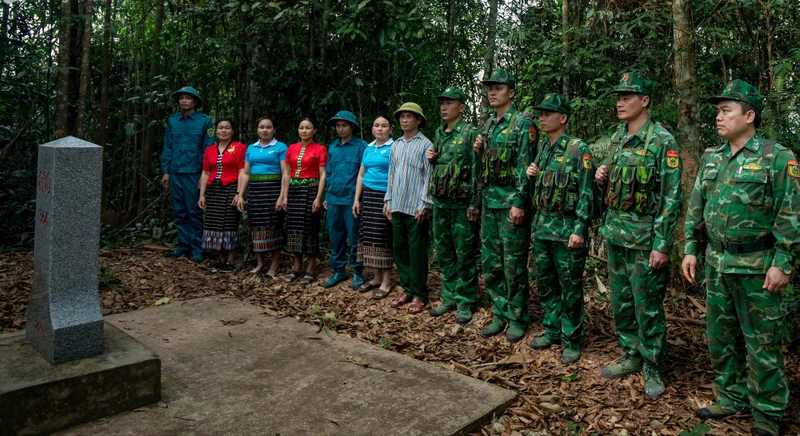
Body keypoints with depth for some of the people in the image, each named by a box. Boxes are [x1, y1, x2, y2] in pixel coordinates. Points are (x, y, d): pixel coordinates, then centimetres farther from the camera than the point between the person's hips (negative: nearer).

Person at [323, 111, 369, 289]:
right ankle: (338, 270, 23)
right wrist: (326, 196, 13)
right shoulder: (332, 147, 13)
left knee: (354, 238, 2)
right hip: (333, 199, 5)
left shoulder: (361, 146, -4)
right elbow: (328, 173, 17)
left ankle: (357, 272, 15)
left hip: (352, 200, -5)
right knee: (335, 237, 11)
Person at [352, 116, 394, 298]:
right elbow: (361, 175, 18)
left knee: (383, 238, -3)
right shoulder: (368, 148, 15)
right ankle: (377, 277, 19)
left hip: (385, 196, -6)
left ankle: (386, 281, 6)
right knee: (369, 235, 7)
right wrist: (356, 199, 12)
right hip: (368, 195, 6)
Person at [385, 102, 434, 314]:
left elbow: (429, 177, -9)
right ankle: (407, 289, 22)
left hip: (416, 207, -6)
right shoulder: (396, 145, 13)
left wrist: (424, 205, -14)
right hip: (397, 206, 6)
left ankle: (419, 294, 10)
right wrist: (388, 200, 12)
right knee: (399, 249, 10)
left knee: (417, 252, 0)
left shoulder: (426, 145, -5)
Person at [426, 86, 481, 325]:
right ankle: (449, 298, 24)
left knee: (465, 255, 1)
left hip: (462, 204, -7)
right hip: (440, 203, 7)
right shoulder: (439, 133, 13)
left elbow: (477, 171, -12)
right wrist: (432, 158, 2)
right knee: (444, 253, 12)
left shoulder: (471, 133, -8)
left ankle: (465, 302, 11)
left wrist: (474, 205, -17)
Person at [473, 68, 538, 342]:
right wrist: (479, 150, 2)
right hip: (488, 201, 8)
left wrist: (519, 203, -19)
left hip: (511, 202, -7)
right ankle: (500, 313, 23)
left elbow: (525, 167, -14)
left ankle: (518, 318, 13)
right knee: (491, 261, 11)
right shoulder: (489, 124, 15)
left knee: (514, 263, 0)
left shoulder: (523, 124, -8)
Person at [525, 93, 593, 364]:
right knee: (545, 284, 15)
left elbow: (586, 193, -13)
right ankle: (552, 331, 29)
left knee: (570, 288, 2)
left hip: (567, 229, -7)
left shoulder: (579, 150, -10)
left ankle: (572, 341, 15)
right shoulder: (542, 148, 11)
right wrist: (530, 175, 0)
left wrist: (580, 230, -19)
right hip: (541, 227, 7)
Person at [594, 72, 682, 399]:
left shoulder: (663, 142, -12)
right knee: (621, 301, 14)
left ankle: (652, 367, 19)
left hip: (645, 237, -7)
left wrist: (662, 245, -18)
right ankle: (632, 356, 30)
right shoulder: (617, 137, 10)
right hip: (615, 233, 7)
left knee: (647, 306, 3)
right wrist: (603, 175, -1)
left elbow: (671, 197, -14)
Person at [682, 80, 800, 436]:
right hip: (717, 264, 6)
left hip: (757, 268, -6)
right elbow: (696, 207, 13)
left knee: (762, 343, 4)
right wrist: (691, 249, 8)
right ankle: (733, 397, 32)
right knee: (721, 337, 15)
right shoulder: (711, 159, 9)